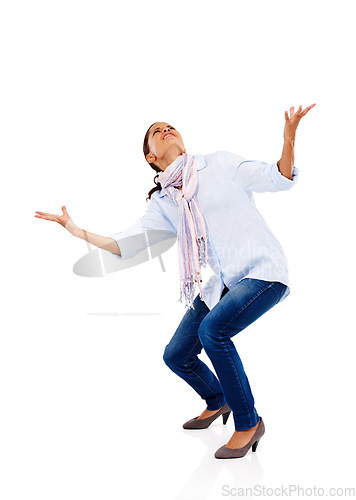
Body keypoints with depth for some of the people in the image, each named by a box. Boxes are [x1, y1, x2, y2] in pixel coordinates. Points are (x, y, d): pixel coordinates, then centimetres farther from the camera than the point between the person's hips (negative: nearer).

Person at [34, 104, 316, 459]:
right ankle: (217, 402, 36)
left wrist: (289, 135, -23)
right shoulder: (162, 202, 10)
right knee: (176, 356, 3)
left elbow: (279, 178, -5)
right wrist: (82, 234, -10)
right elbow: (126, 244, 3)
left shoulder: (218, 164, -1)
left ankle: (249, 423, -7)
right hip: (222, 282, 6)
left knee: (213, 329, -29)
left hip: (263, 270, -5)